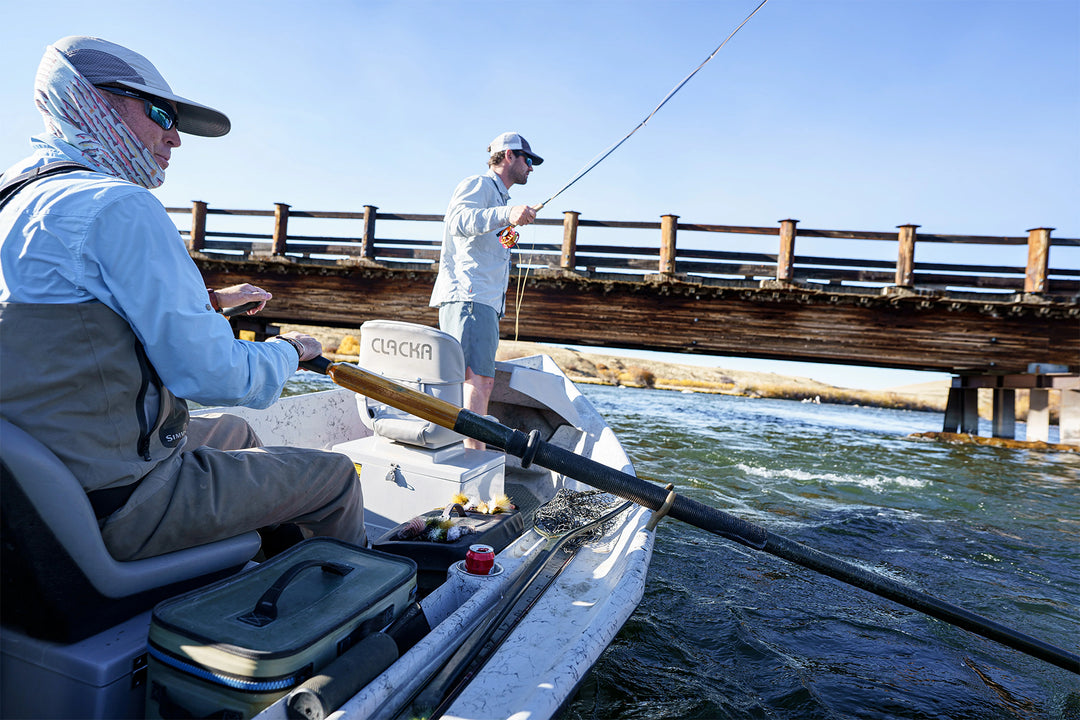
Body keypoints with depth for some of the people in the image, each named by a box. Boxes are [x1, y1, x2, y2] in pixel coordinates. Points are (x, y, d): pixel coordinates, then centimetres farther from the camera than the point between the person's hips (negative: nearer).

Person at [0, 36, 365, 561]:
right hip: (119, 506, -10)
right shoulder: (120, 206, -20)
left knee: (234, 433, 32)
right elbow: (209, 374, -22)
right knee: (335, 476, 2)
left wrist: (210, 300, 25)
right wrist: (289, 350, -3)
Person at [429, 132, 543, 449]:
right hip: (467, 297, -10)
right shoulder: (479, 185, 0)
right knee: (478, 379, -20)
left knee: (481, 382, 7)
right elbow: (458, 220, -22)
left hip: (484, 303, 10)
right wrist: (506, 215, -34)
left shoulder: (498, 198, 33)